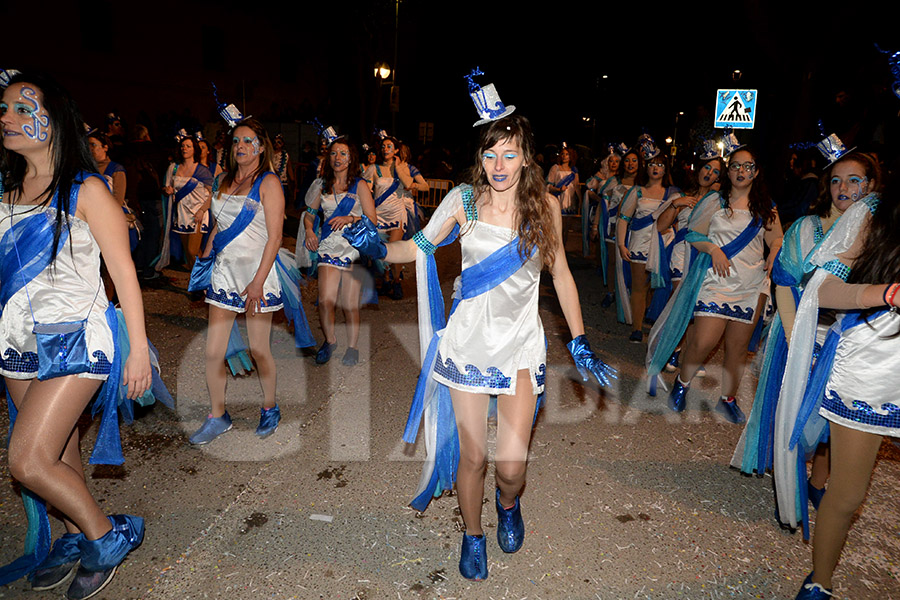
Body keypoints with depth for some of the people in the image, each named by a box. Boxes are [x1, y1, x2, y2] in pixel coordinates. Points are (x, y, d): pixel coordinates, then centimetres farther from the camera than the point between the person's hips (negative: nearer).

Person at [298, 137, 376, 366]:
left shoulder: (359, 186, 4)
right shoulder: (322, 185, 13)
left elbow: (372, 219, -1)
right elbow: (309, 214, 20)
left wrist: (350, 219, -17)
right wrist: (309, 231, 0)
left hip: (354, 247, -2)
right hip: (329, 246, 2)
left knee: (350, 304, -1)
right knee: (325, 301, -8)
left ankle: (352, 347, 18)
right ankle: (329, 340, 18)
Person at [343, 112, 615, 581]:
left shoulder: (546, 206, -1)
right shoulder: (464, 201, -4)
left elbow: (560, 274, 7)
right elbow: (418, 248, 3)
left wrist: (579, 343, 5)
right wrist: (377, 247, -18)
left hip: (521, 345, 0)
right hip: (467, 341, 0)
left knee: (511, 466, -3)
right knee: (471, 456, 8)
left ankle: (508, 504, 36)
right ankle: (472, 535, 38)